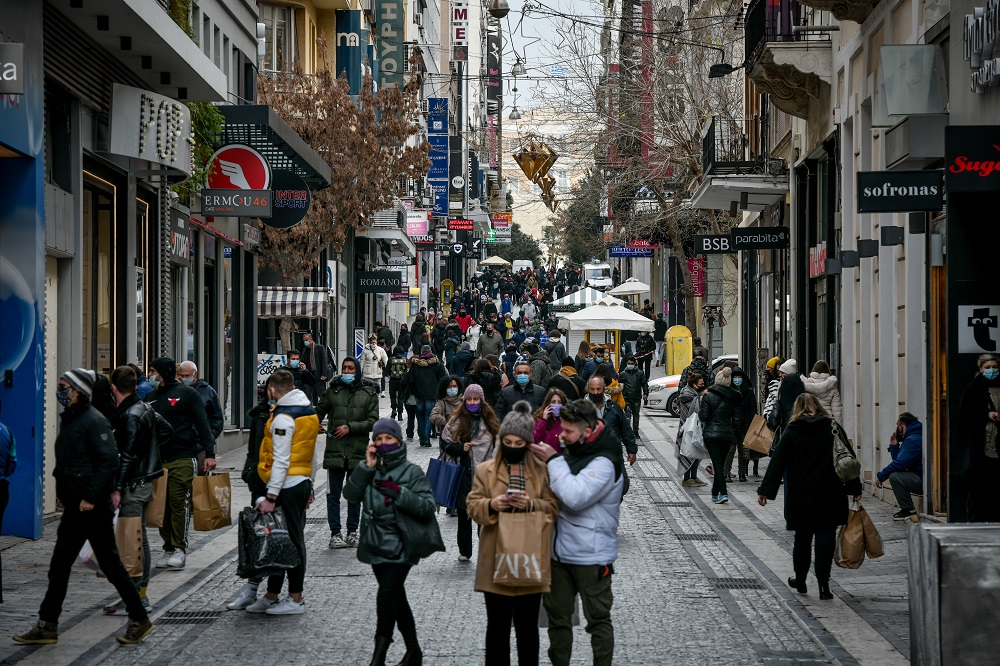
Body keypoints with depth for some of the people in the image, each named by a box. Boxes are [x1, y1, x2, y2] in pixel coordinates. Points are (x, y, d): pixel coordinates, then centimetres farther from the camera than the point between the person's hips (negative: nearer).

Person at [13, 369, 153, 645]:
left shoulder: (94, 421, -15)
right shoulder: (67, 420, 12)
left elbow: (109, 463, -21)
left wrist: (91, 497, -21)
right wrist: (61, 493, 12)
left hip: (94, 509, -9)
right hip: (73, 508, 9)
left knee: (110, 565, -1)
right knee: (58, 567, 10)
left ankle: (139, 620, 11)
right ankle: (47, 626, 16)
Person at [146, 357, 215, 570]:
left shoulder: (187, 394, 0)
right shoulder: (151, 397, 17)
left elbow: (202, 424, -3)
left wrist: (209, 453, -9)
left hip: (182, 458, -6)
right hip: (157, 460, 6)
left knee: (179, 504, -7)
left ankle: (180, 549, -3)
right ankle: (169, 548, 11)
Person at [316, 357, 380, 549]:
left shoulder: (369, 393, 2)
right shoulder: (333, 390, 4)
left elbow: (373, 421, -3)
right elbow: (319, 412, 16)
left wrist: (350, 428, -12)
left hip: (358, 452, 0)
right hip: (335, 451, 0)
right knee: (333, 494, -1)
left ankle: (352, 532, 19)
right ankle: (335, 533, 2)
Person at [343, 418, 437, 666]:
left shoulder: (411, 471, -5)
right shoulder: (370, 470, 8)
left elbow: (428, 507, -13)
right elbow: (350, 495, -5)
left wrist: (399, 493, -23)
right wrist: (367, 467, -12)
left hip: (400, 547, -6)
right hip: (376, 545, 6)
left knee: (387, 596, -16)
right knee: (396, 598, 16)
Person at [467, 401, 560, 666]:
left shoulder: (542, 470, 5)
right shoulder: (485, 470, 5)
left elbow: (554, 509, 2)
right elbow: (473, 507, 2)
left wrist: (532, 504, -17)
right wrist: (491, 505, -19)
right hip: (495, 561, 0)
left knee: (527, 626, 7)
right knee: (497, 625, 7)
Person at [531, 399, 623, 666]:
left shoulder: (604, 462, -18)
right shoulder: (572, 453, 8)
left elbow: (575, 496, -31)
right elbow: (557, 492, 22)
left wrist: (553, 461, -22)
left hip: (591, 556, -8)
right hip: (561, 552, 8)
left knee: (598, 619, 5)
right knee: (557, 616, 16)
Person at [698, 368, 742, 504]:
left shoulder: (708, 396, -9)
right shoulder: (733, 398, 2)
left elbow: (703, 415, -11)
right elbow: (736, 420, 3)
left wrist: (700, 409, 9)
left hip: (711, 434, -3)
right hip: (727, 435, 3)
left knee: (717, 463, -4)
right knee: (721, 463, 14)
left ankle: (723, 493, -18)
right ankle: (715, 493, 23)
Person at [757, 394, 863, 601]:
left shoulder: (791, 432, -1)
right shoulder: (832, 429, 1)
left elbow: (777, 462, -4)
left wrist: (765, 490, -3)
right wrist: (854, 488, 8)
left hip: (800, 495, 0)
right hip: (829, 494, 0)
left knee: (802, 537, 14)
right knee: (825, 536, -1)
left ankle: (800, 580, 25)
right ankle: (823, 584, -10)